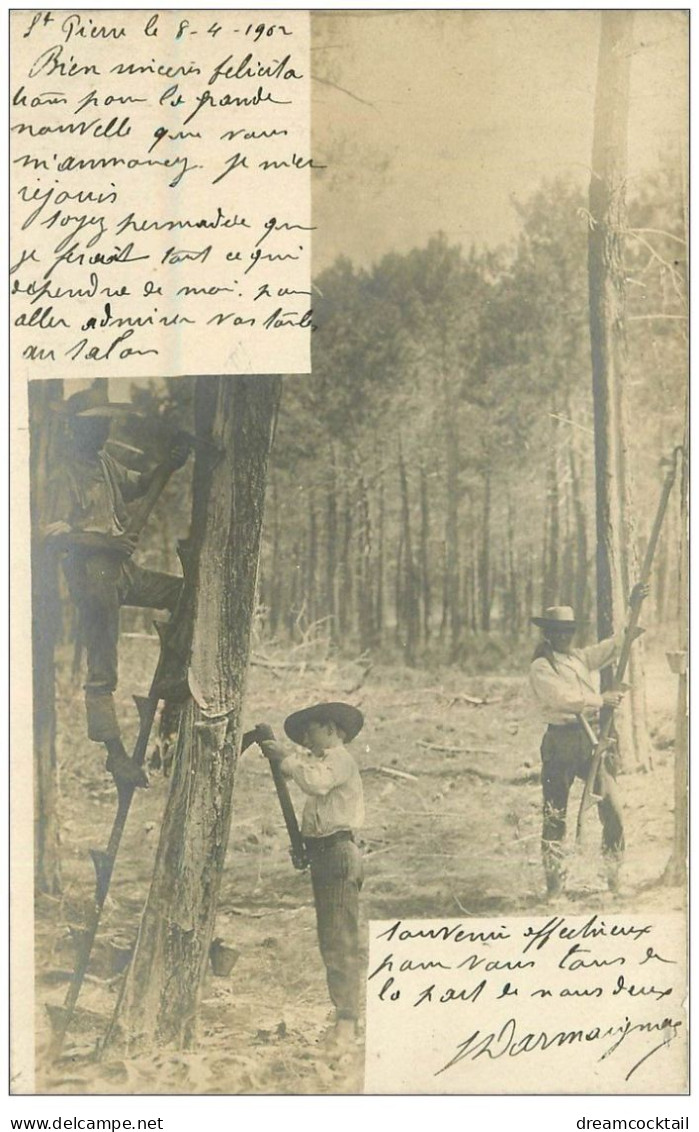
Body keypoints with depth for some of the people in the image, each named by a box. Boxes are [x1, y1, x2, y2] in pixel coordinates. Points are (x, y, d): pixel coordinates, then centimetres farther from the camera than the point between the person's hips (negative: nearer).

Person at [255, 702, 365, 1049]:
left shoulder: (340, 759, -9)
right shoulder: (320, 760, 23)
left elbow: (316, 782, -26)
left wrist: (285, 756, -19)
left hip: (339, 854, -11)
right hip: (322, 854, 11)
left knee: (340, 940, -13)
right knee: (330, 940, 13)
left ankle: (347, 1020, -14)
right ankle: (343, 1010, 18)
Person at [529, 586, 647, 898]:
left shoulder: (580, 657, 17)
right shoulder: (540, 667, -5)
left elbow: (616, 644, 21)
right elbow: (563, 698, -17)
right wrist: (601, 700, -10)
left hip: (592, 740, 6)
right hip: (561, 743, -6)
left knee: (612, 808, -1)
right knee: (555, 814, 1)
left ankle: (614, 877, 10)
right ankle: (554, 881, 10)